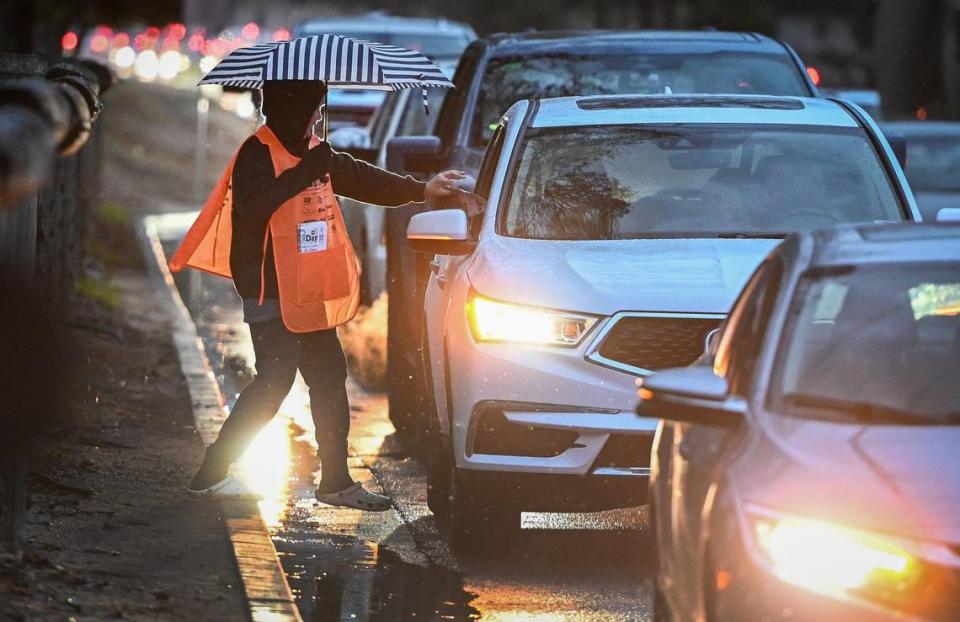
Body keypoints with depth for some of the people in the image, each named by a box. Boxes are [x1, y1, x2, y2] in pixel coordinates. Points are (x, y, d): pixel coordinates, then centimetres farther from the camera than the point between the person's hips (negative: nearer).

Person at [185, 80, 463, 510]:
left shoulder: (307, 152, 15)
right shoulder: (257, 153, -13)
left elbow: (358, 178, 26)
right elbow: (253, 205, -31)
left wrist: (421, 191, 26)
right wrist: (305, 173, -30)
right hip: (270, 293, -10)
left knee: (329, 377, 9)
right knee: (274, 381, -14)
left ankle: (336, 481, 15)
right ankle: (212, 472, -7)